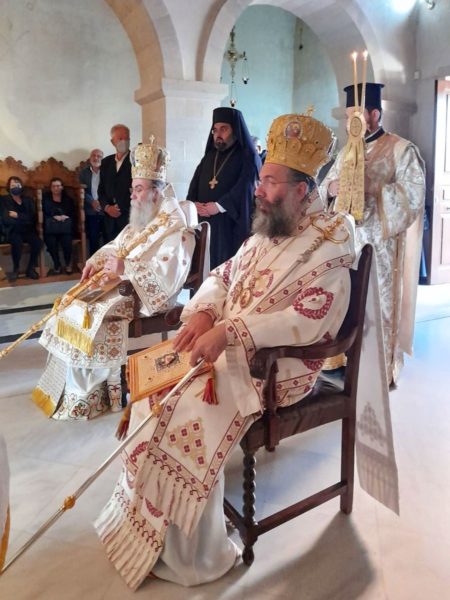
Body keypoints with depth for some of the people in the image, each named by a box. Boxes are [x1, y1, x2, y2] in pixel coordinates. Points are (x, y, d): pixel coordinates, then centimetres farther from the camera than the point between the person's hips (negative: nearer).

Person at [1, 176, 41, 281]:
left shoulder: (28, 200, 14)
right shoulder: (4, 200, 6)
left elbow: (33, 218, 1)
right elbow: (6, 220, -9)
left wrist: (18, 216, -11)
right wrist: (25, 220, -14)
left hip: (28, 231, 3)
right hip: (12, 231, -2)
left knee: (37, 241, -30)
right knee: (17, 241, -36)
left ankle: (31, 268, -14)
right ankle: (16, 269, -16)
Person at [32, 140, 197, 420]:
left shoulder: (175, 227, -16)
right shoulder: (142, 220, 14)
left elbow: (169, 275, -28)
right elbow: (115, 246, 21)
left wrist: (125, 268, -26)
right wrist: (96, 261, 0)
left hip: (147, 296, -10)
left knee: (86, 317, -17)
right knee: (72, 308, 2)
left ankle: (84, 397, 1)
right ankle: (75, 387, 10)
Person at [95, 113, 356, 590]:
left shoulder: (329, 244, -13)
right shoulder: (267, 231, 12)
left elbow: (310, 318, -26)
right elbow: (223, 276, 15)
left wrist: (229, 331, -30)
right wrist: (203, 312, -7)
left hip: (282, 361, -8)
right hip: (229, 345, 8)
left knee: (191, 412, -23)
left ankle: (186, 554, -1)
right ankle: (143, 516, 11)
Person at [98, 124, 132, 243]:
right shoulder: (106, 162, 15)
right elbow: (101, 189, 15)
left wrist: (121, 209, -13)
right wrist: (107, 207, -2)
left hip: (130, 218, -5)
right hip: (110, 219, 5)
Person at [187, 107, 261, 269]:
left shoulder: (248, 157, 1)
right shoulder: (209, 156, 19)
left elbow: (243, 191, -12)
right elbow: (194, 185, 12)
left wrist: (218, 206, -15)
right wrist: (194, 205, -7)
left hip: (232, 225, -5)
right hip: (205, 222, 5)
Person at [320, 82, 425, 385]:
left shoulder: (403, 150, -1)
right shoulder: (347, 151, 18)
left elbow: (413, 196, -11)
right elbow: (325, 187, 15)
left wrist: (370, 186, -19)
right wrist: (333, 187, -9)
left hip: (381, 244, -5)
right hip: (346, 239, 6)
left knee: (378, 308, -3)